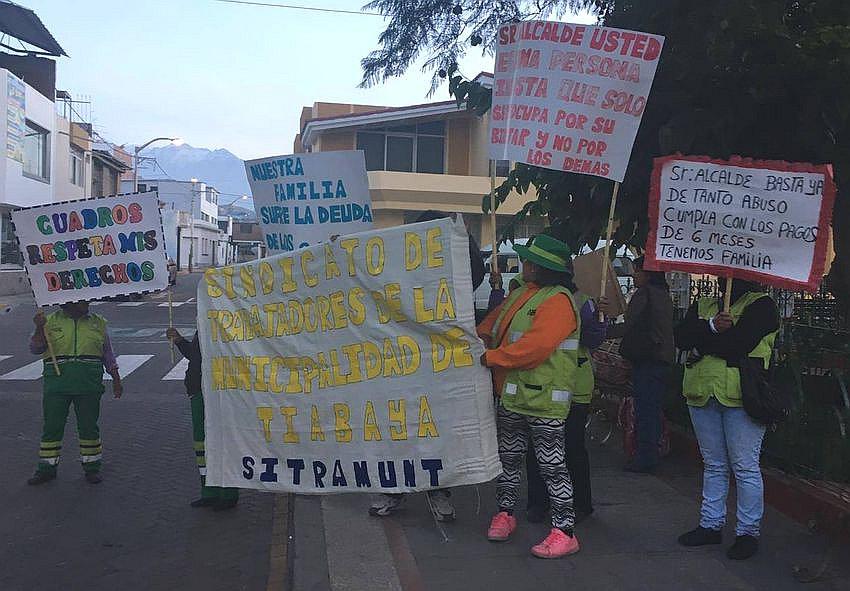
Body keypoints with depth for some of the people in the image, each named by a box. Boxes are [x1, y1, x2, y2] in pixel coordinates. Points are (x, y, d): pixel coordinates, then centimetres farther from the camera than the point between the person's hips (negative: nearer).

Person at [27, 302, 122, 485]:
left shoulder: (98, 322, 11)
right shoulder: (51, 321, 5)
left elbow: (108, 353, 15)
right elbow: (35, 349, -1)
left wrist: (116, 379, 12)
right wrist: (39, 328, -16)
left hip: (89, 385, 1)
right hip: (57, 383, -1)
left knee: (89, 427, 5)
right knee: (52, 427, 4)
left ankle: (92, 468, 16)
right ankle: (46, 469, 16)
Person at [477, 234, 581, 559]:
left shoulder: (558, 300, -16)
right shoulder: (519, 295, 12)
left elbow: (535, 346, -26)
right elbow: (494, 320, 25)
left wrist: (491, 357, -19)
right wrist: (483, 335, 5)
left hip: (544, 398, -9)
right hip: (511, 395, 9)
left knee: (552, 464, -2)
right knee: (508, 457, 19)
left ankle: (564, 531, 8)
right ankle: (505, 513, 35)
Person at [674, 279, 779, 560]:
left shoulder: (762, 305, -2)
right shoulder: (703, 306, 16)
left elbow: (738, 345, -17)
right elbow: (680, 337, -1)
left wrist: (700, 342, -5)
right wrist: (712, 327, -16)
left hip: (741, 397, -5)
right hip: (702, 397, 5)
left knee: (745, 467, 1)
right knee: (713, 465, 14)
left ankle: (748, 532, 12)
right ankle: (711, 525, 24)